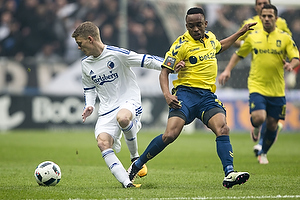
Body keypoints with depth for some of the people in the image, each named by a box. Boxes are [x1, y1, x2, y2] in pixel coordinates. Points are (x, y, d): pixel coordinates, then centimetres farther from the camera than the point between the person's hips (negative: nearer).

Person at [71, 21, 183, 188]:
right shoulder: (86, 64, 12)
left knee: (122, 117, -41)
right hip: (107, 110, 5)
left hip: (129, 101, -5)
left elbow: (145, 60, -7)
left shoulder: (116, 54, -9)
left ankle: (135, 157, -15)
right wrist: (89, 106, 8)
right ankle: (126, 182, -26)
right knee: (103, 142, -22)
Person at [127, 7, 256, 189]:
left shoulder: (210, 37, 13)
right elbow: (165, 71, -5)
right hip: (186, 93, -5)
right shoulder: (182, 44, -6)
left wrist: (240, 33, 36)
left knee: (223, 129, -20)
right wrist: (167, 94, -20)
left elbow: (219, 47, 40)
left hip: (208, 95, 5)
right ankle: (137, 165, -1)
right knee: (171, 134, -19)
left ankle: (229, 175, -26)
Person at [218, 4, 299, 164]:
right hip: (257, 86, -1)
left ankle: (263, 153, 30)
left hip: (277, 89, 1)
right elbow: (238, 54, 15)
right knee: (259, 118, -21)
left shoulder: (285, 38, 2)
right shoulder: (253, 37, 4)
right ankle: (255, 128, 17)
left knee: (272, 124, 5)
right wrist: (227, 70, 3)